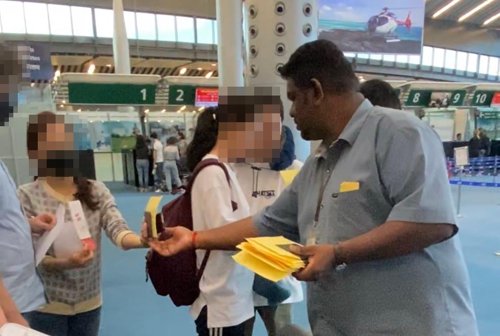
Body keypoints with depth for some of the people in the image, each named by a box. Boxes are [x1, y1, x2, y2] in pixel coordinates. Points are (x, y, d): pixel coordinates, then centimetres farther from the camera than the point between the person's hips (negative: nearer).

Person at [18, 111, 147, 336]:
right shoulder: (27, 196, -13)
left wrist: (144, 240, -39)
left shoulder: (96, 191, -6)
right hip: (47, 306, -3)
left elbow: (117, 230, -19)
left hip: (89, 303, 3)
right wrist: (65, 263, -32)